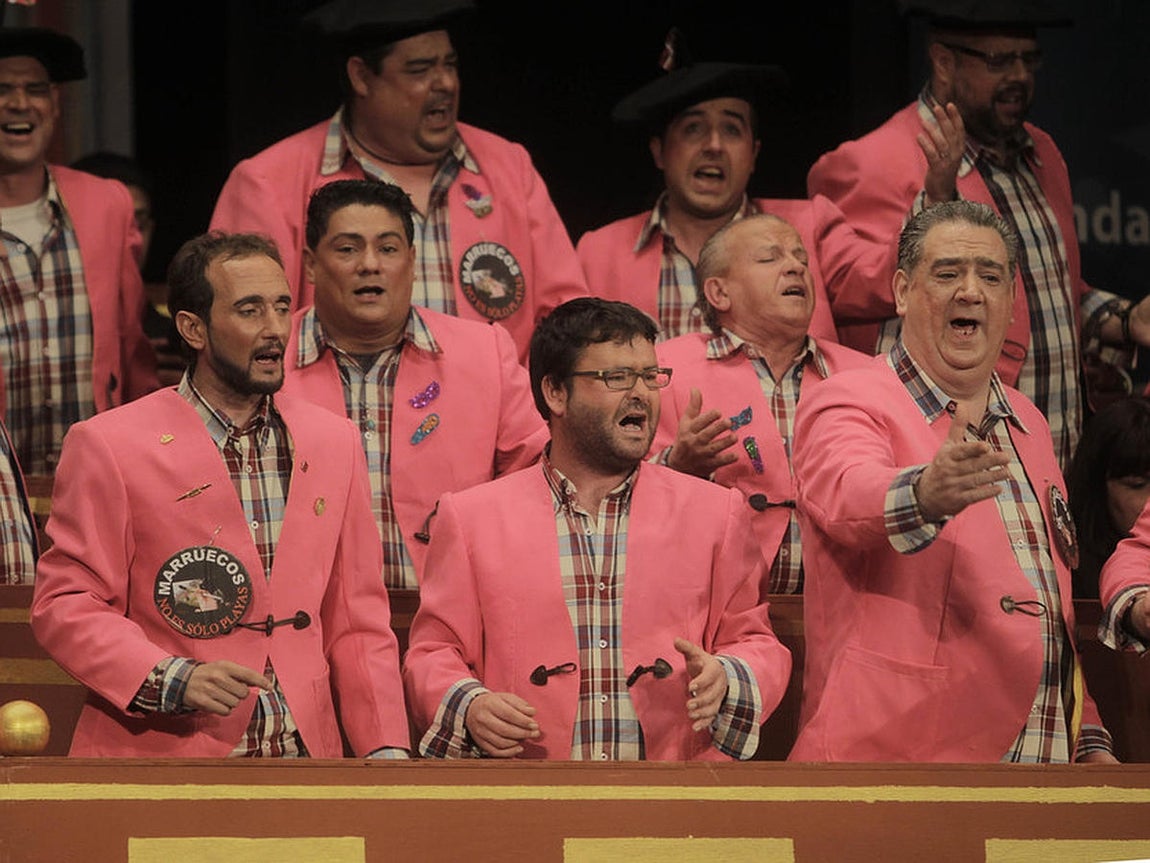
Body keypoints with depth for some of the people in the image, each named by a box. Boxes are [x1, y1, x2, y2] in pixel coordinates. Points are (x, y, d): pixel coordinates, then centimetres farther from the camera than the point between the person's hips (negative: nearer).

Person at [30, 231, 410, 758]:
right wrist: (172, 680, -16)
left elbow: (356, 621, 15)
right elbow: (65, 606, -2)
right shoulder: (109, 447, 0)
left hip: (303, 757, 3)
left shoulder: (334, 443, 15)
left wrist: (386, 748, 3)